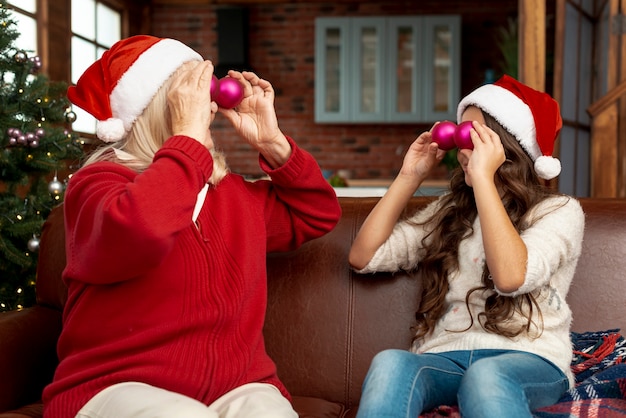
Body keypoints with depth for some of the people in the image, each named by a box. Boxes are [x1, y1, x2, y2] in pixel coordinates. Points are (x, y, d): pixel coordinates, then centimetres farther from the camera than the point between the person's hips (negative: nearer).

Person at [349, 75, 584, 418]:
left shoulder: (558, 210, 5)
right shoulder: (448, 211, 21)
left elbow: (511, 277, -17)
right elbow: (364, 257, 13)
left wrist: (482, 177, -15)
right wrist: (409, 177, 11)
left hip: (526, 360, -3)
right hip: (443, 358, 4)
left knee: (485, 376, -40)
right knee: (390, 364, -33)